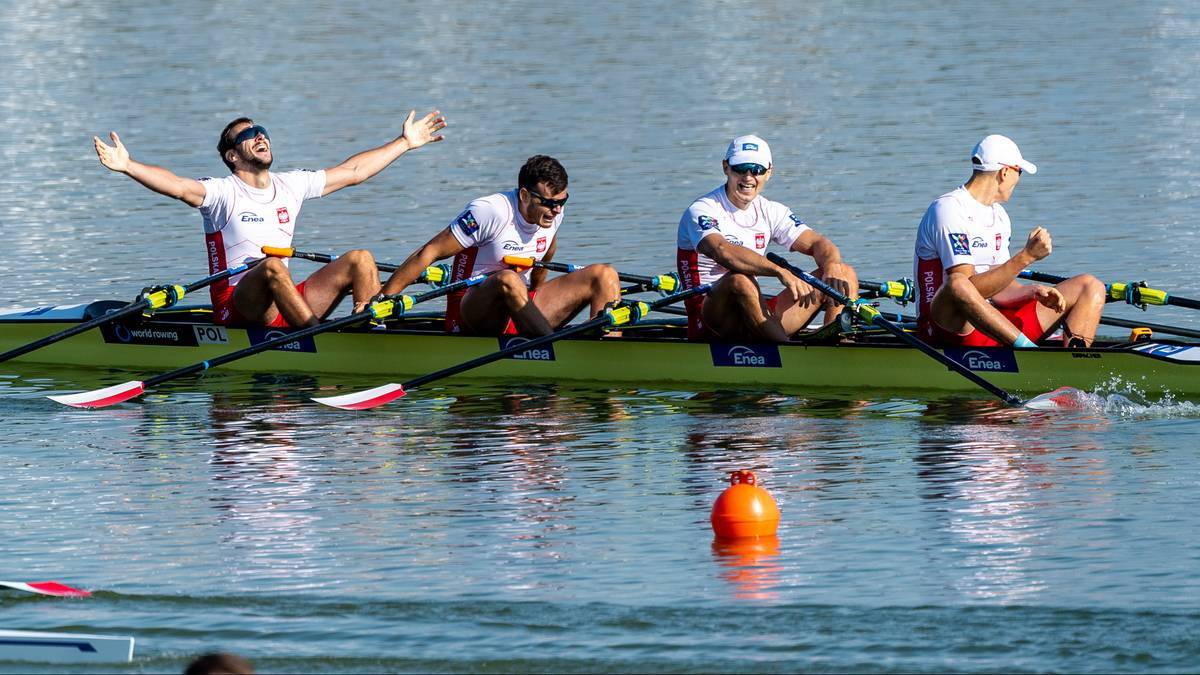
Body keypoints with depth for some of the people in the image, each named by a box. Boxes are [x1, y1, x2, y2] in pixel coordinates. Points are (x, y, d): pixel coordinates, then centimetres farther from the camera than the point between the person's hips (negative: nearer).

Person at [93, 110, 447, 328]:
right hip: (236, 307, -6)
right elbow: (179, 186, -21)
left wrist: (406, 142, 30)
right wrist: (127, 166, -38)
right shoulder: (223, 193, -2)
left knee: (360, 260, -9)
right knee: (272, 266, -38)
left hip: (288, 305, 6)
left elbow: (352, 171, 25)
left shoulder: (290, 186, 17)